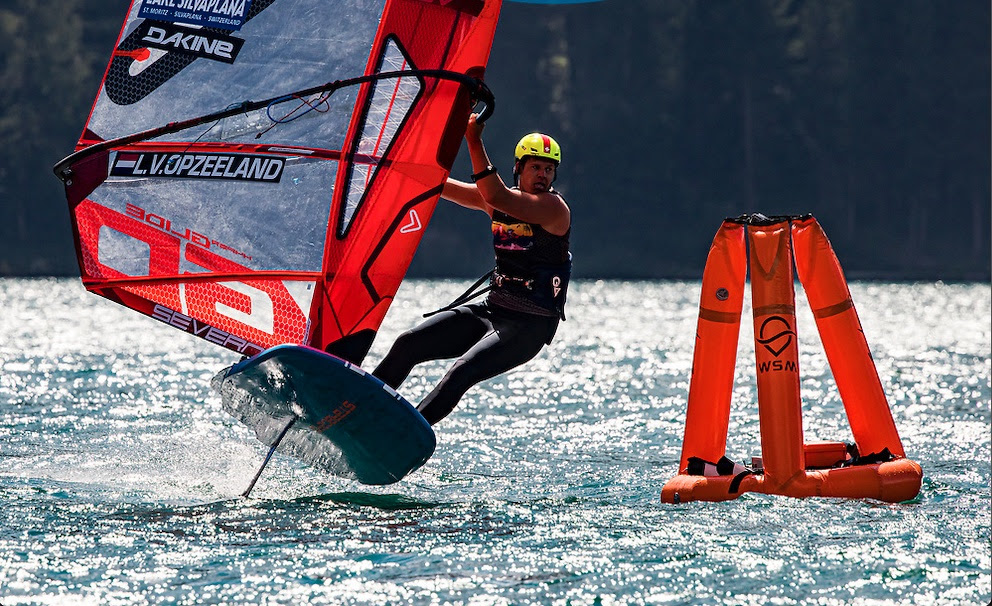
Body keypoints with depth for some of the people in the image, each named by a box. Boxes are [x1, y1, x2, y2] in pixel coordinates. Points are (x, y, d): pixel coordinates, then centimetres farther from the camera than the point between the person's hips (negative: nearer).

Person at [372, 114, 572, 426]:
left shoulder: (554, 207, -13)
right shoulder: (501, 196, 8)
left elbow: (495, 197, -28)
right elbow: (439, 183, 6)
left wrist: (474, 141, -31)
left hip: (529, 327, -7)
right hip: (490, 310, 7)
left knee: (462, 372, -27)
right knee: (408, 343, -4)